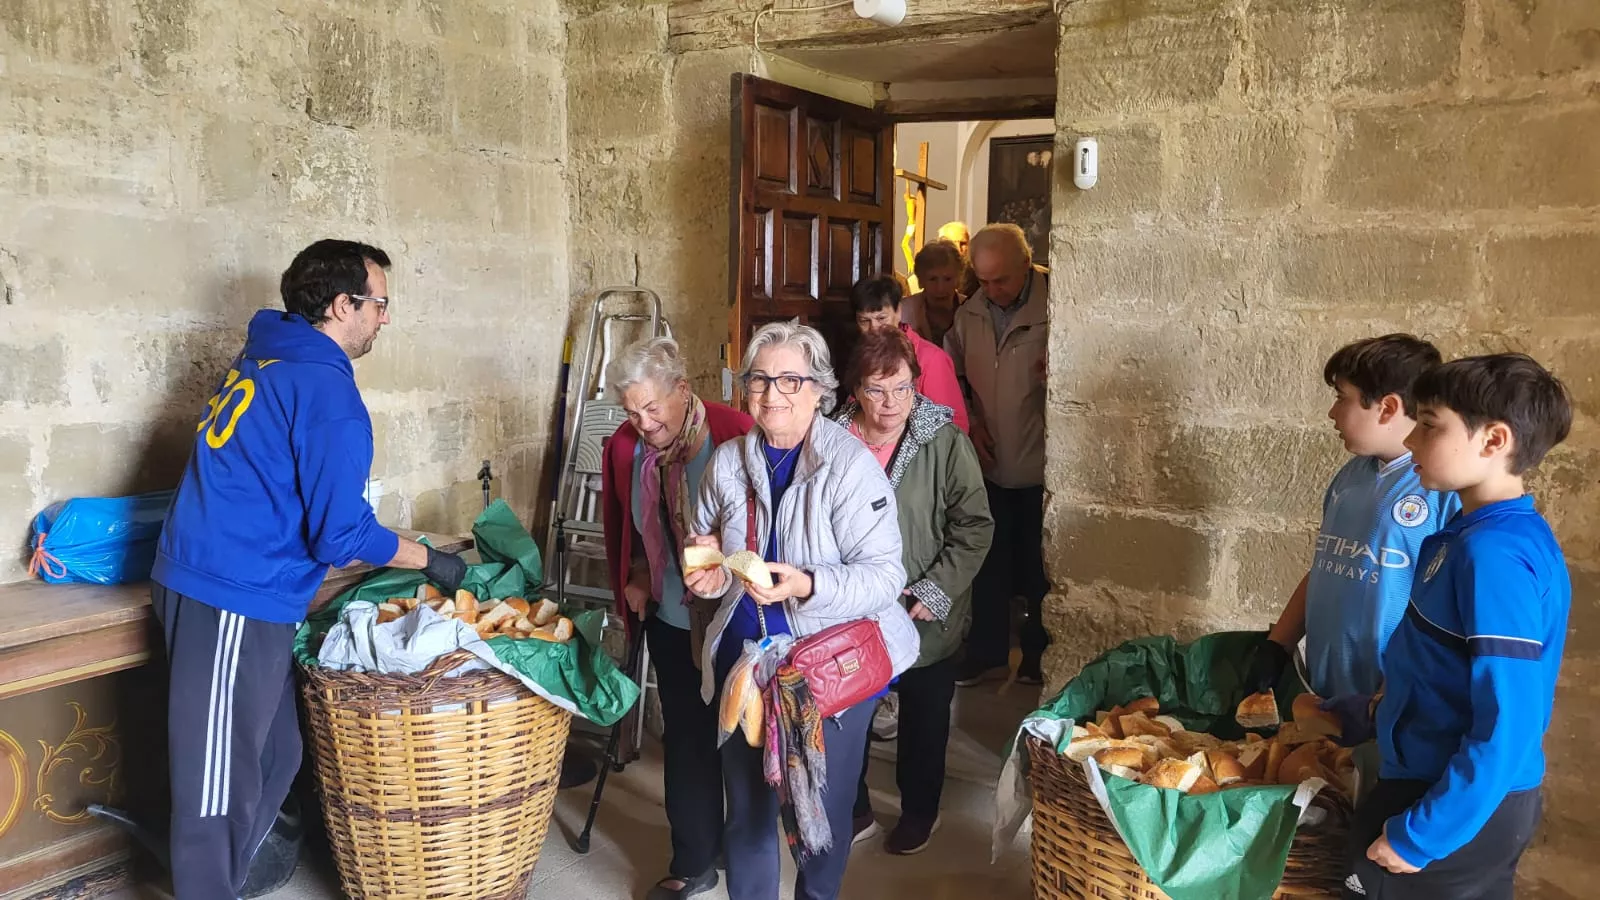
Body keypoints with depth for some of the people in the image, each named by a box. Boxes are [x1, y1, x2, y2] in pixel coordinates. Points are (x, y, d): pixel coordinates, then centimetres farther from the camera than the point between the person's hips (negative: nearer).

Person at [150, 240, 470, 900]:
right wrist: (431, 561, -1)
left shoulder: (264, 360, 13)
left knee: (273, 758, 17)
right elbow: (340, 535, -15)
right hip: (235, 599, -9)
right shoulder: (328, 393, -15)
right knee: (221, 783, 0)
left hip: (200, 578, 9)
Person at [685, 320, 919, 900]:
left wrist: (807, 586, -33)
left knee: (820, 809, 10)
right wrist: (711, 574, -5)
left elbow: (884, 575, -19)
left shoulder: (851, 466, -16)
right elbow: (708, 546, 18)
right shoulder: (729, 461, 1)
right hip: (744, 654, 4)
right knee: (745, 802, 15)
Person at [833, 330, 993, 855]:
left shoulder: (946, 443, -15)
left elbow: (974, 527, -11)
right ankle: (853, 811, 39)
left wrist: (936, 591, -17)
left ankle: (920, 812, 41)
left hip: (927, 620, -2)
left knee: (924, 722, 18)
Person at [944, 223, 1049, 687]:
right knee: (989, 562, 15)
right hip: (991, 461, 4)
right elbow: (953, 375, 12)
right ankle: (986, 652, 30)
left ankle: (1039, 654, 29)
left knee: (1038, 566, 11)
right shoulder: (969, 313, 0)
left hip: (1040, 462, -4)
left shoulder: (1054, 305, -16)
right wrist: (970, 423, 0)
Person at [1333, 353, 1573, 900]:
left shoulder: (1493, 554, -25)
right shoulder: (1481, 534, 4)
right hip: (1472, 799, 9)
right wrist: (1355, 712, 19)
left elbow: (1506, 727, -27)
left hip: (1460, 809, -9)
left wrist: (1419, 834, -21)